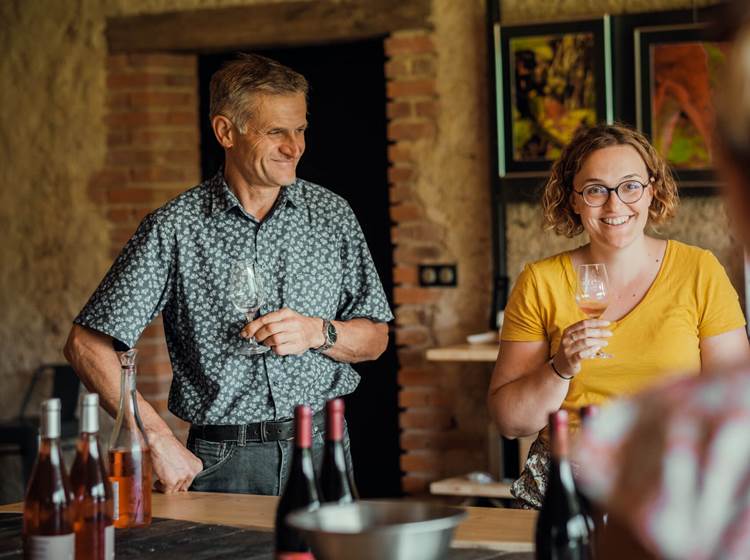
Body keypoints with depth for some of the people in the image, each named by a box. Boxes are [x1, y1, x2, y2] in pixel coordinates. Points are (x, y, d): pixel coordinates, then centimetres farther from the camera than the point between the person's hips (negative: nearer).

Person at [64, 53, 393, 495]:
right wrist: (160, 440, -14)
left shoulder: (332, 215, 5)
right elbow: (87, 344, -6)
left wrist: (318, 332, -11)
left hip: (321, 448, 3)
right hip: (223, 464, -2)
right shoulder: (175, 228, -6)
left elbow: (375, 338, 11)